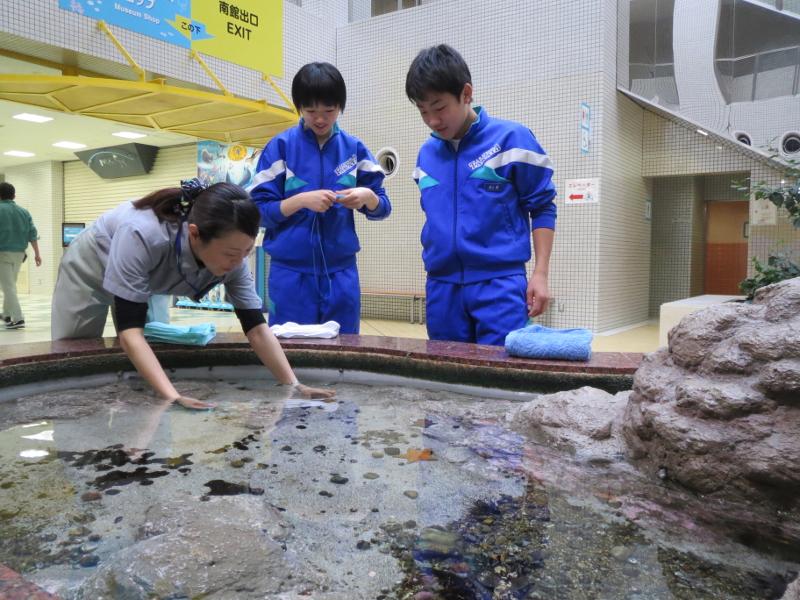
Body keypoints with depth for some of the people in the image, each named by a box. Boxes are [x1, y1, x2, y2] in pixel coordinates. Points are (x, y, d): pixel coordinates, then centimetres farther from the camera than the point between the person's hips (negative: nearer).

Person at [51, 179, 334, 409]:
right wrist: (173, 397, -58)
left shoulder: (231, 256, -32)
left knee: (145, 373, 11)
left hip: (147, 282, 4)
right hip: (91, 269, -3)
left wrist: (294, 386, -35)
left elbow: (256, 327, -27)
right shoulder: (141, 236, -48)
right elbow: (130, 330, -47)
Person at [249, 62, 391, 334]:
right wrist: (301, 200, -18)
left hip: (341, 272, 2)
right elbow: (259, 210, -4)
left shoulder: (354, 148, 7)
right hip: (291, 272, -2)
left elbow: (382, 208, 8)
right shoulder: (281, 146, 0)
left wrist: (367, 196, -13)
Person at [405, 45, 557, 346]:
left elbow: (542, 207, -1)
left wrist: (540, 274, -7)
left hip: (499, 283, -5)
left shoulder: (512, 139, -5)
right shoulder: (426, 154, 10)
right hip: (441, 287, 5)